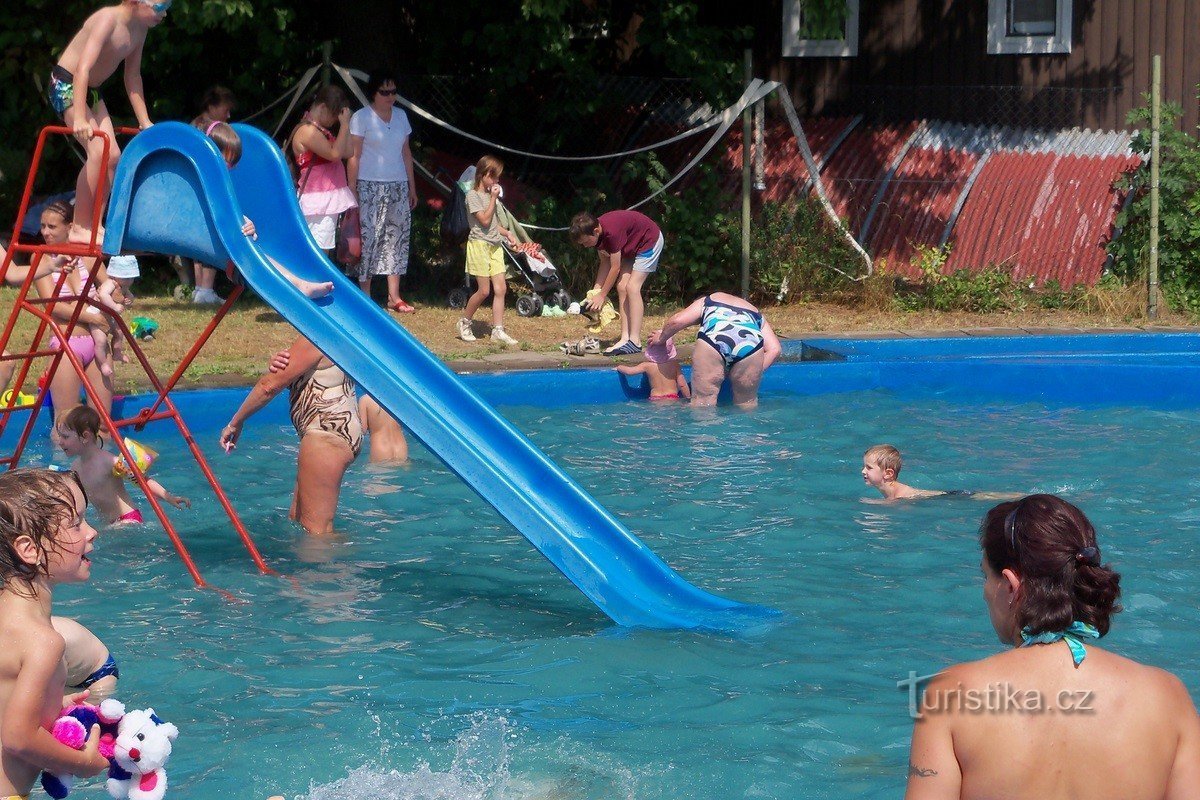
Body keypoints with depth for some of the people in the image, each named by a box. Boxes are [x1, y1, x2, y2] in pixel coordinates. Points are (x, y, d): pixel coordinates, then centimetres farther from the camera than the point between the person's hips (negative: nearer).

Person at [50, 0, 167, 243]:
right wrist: (79, 118, -41)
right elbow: (83, 68, -35)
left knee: (113, 156, 0)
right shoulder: (108, 20, -27)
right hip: (66, 85, -9)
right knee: (99, 151, -21)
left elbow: (133, 76, 10)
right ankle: (80, 228, -16)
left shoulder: (139, 30, -1)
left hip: (92, 90, 9)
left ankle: (93, 224, 7)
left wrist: (144, 121, 10)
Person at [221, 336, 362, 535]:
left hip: (327, 435, -12)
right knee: (297, 520, 17)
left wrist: (235, 423, -5)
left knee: (316, 529, -8)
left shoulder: (313, 338, -17)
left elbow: (270, 385, -14)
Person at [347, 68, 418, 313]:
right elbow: (353, 156, -7)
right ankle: (365, 297, 1)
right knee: (368, 237, -5)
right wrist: (352, 191, -11)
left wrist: (412, 187, 15)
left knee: (397, 237, 4)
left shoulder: (401, 116, 12)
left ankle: (394, 297, 7)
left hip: (398, 187, 5)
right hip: (370, 187, -5)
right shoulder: (361, 118, -5)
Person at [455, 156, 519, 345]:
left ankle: (498, 330, -1)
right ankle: (464, 323, 12)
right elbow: (485, 220, -17)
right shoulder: (473, 195, -8)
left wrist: (507, 233, 8)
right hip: (479, 244, -8)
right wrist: (493, 198, -11)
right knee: (484, 290, -7)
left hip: (495, 246, 8)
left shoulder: (490, 194, 16)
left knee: (500, 288, -1)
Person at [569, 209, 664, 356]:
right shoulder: (598, 232, -10)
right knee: (622, 287, -1)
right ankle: (625, 338, -3)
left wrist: (602, 296, -18)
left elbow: (615, 267, -26)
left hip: (650, 241, -9)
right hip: (632, 246, 9)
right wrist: (595, 291, -3)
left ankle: (635, 341, -20)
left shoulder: (611, 232, -35)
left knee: (632, 287, -18)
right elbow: (605, 263, 1)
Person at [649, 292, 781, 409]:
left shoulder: (707, 301, 37)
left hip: (714, 338, -2)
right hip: (751, 344, 2)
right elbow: (775, 349, 24)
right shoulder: (756, 313, 40)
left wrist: (661, 338, 40)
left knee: (703, 401, 4)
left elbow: (677, 321, 22)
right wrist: (753, 374, 26)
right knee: (747, 403, 21)